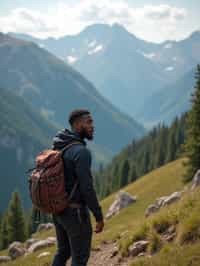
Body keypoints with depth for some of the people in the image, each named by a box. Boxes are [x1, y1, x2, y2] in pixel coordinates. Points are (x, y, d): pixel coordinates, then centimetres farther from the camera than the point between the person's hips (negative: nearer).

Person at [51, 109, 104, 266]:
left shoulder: (58, 148, 7)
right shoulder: (81, 152, -22)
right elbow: (87, 188, -25)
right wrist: (99, 217, -16)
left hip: (59, 209, 8)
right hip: (76, 212, -8)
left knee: (64, 251, 23)